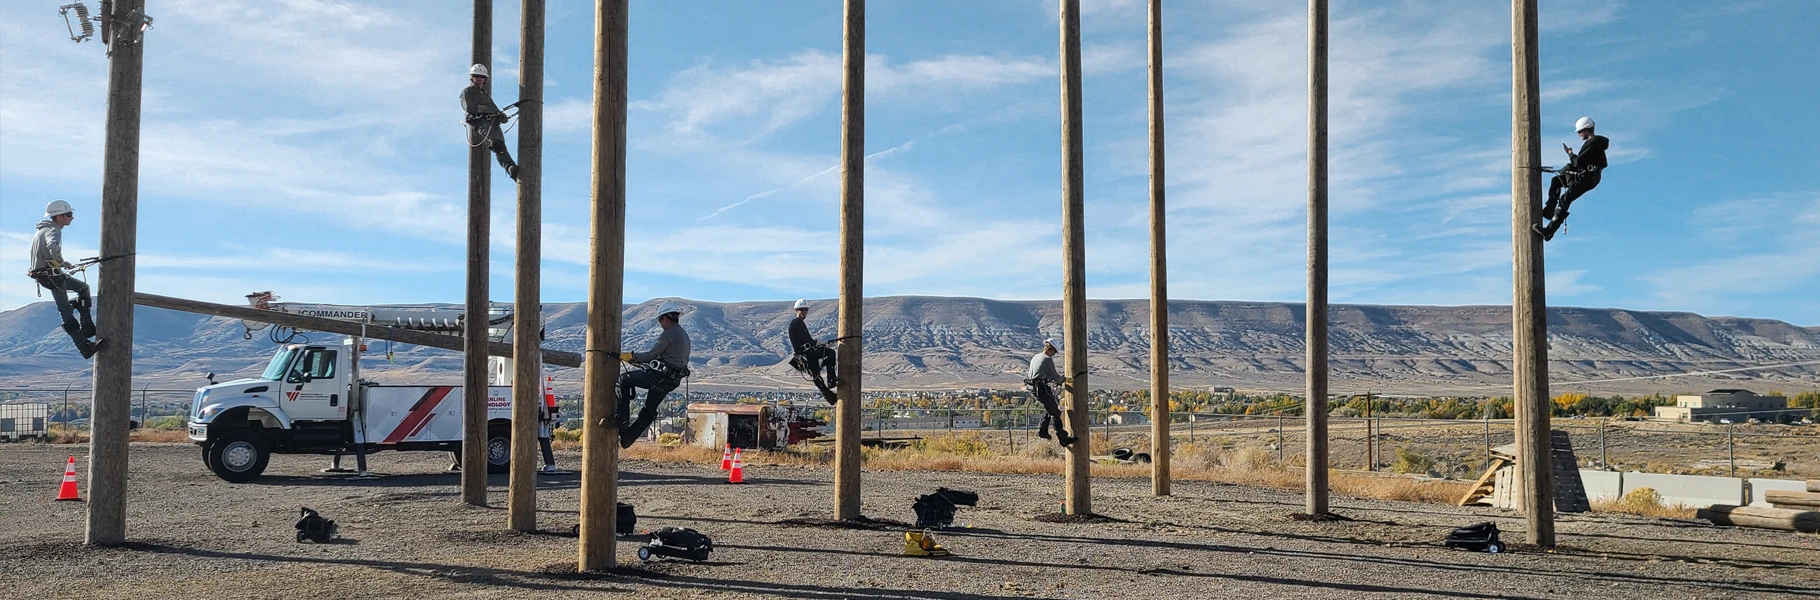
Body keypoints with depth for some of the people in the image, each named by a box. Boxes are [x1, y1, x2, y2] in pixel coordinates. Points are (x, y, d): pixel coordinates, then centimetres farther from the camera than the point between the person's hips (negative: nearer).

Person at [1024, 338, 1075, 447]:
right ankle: (1063, 439, 3)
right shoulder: (1048, 360, -13)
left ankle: (1042, 430, 22)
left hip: (1033, 389, 9)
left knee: (1049, 408, 27)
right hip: (1043, 389, -9)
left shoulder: (1035, 357, 14)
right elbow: (1055, 376, -10)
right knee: (1055, 413, -1)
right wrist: (1065, 380, 9)